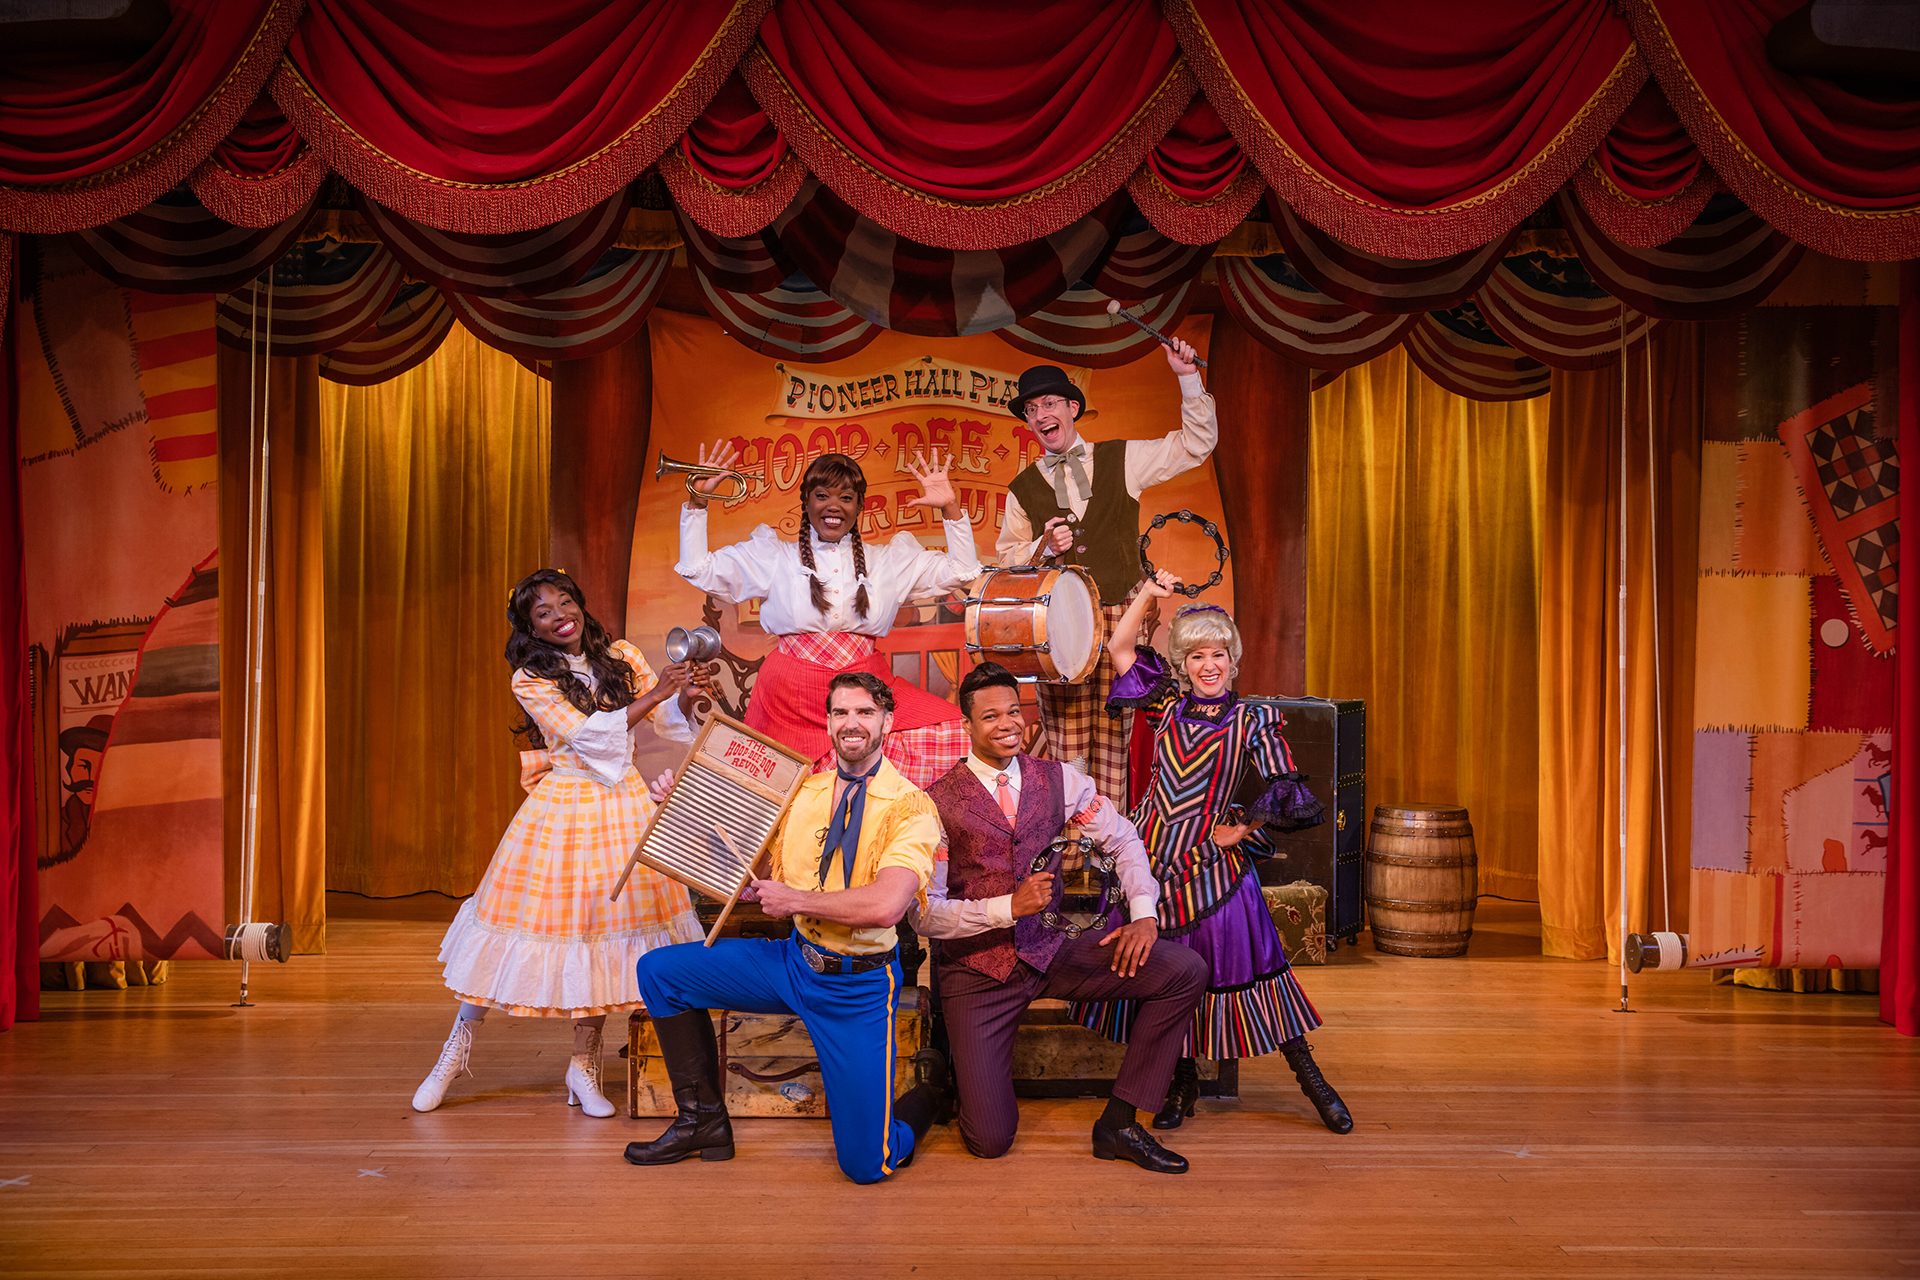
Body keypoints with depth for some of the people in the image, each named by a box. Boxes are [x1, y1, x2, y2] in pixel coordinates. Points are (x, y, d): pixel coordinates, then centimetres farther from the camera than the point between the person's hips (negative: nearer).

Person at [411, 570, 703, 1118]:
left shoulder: (622, 656, 6)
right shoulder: (530, 680, -5)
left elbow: (671, 721, 7)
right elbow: (587, 735, -15)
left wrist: (685, 695, -14)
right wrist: (654, 693, -18)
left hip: (622, 805, 3)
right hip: (561, 810, -3)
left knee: (603, 922, 4)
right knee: (540, 917, 1)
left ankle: (583, 1066, 16)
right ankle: (460, 1043, 22)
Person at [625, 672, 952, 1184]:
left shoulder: (911, 806, -14)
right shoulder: (802, 792, 5)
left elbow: (884, 905, -28)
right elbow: (757, 880, 9)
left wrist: (794, 900, -17)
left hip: (859, 984, -5)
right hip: (793, 960, 6)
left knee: (865, 1164, -9)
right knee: (659, 970, -2)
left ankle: (929, 1090, 27)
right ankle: (703, 1121, 14)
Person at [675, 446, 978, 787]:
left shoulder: (889, 560, 15)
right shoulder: (774, 557, 11)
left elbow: (960, 572, 15)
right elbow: (699, 569, 8)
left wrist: (950, 508, 4)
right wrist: (698, 501, 1)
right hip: (793, 695, -1)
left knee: (948, 731, -18)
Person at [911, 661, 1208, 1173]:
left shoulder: (1057, 779, 1)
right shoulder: (938, 803, -12)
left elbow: (1122, 838, 9)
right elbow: (925, 914, -13)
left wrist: (1144, 914, -7)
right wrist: (1008, 907, -25)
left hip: (1052, 948, 4)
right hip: (978, 967, -4)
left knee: (1186, 971, -15)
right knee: (990, 1141, -11)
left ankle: (1118, 1123, -4)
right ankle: (956, 1070, 26)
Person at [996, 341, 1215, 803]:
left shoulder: (1122, 460, 11)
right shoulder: (1023, 489, 12)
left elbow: (1196, 444, 14)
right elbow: (1007, 559, 16)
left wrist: (1189, 378, 5)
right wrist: (1044, 547, -4)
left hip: (1120, 617, 0)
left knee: (1112, 737, -2)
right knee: (1064, 741, -5)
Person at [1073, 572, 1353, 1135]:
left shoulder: (1252, 721, -1)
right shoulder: (1169, 703, 8)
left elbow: (1284, 791, -2)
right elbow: (1121, 648, 10)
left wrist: (1243, 828, -8)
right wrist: (1149, 593, 3)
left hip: (1215, 868, -3)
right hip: (1155, 859, 3)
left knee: (1244, 968, -2)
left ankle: (1309, 1076, 14)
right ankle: (1183, 1084, 24)